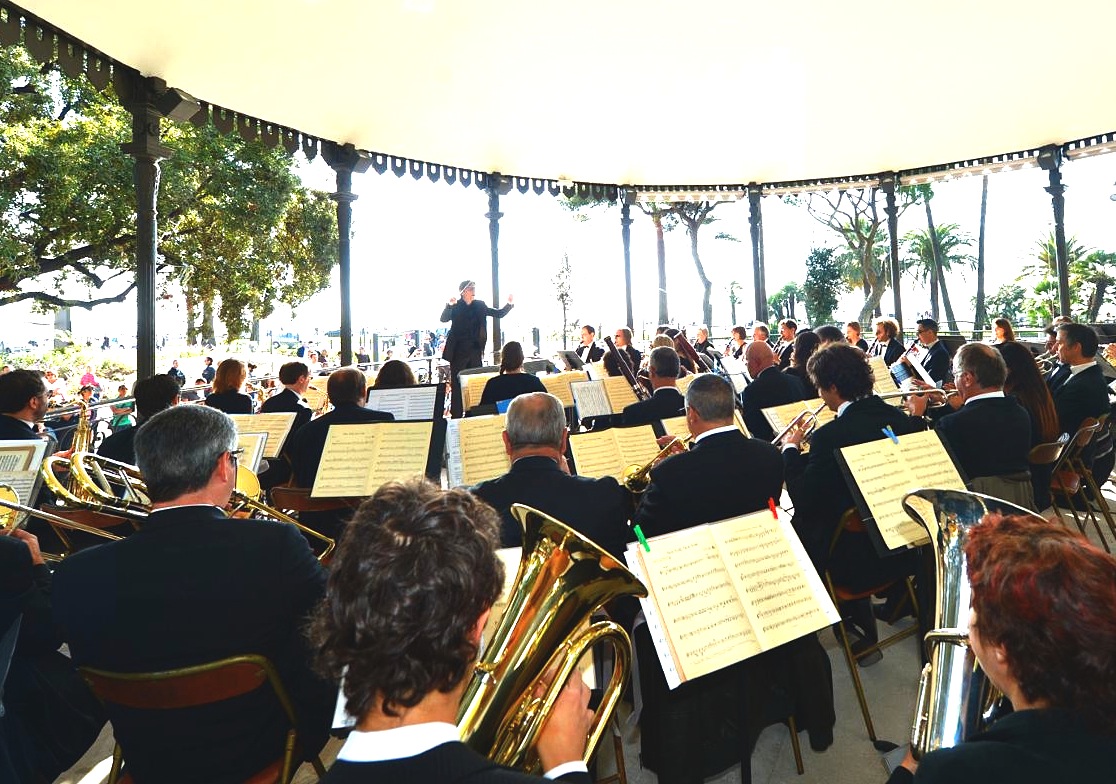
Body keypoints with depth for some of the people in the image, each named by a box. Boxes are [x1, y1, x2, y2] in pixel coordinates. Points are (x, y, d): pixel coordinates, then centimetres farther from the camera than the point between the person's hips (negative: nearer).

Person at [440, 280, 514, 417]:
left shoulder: (480, 305, 8)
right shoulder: (455, 306, -1)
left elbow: (499, 314, 7)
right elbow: (443, 319, -15)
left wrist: (509, 304, -10)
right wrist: (449, 305, -33)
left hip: (475, 350, 3)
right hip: (459, 351, -3)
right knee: (457, 384, 1)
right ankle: (456, 415, 6)